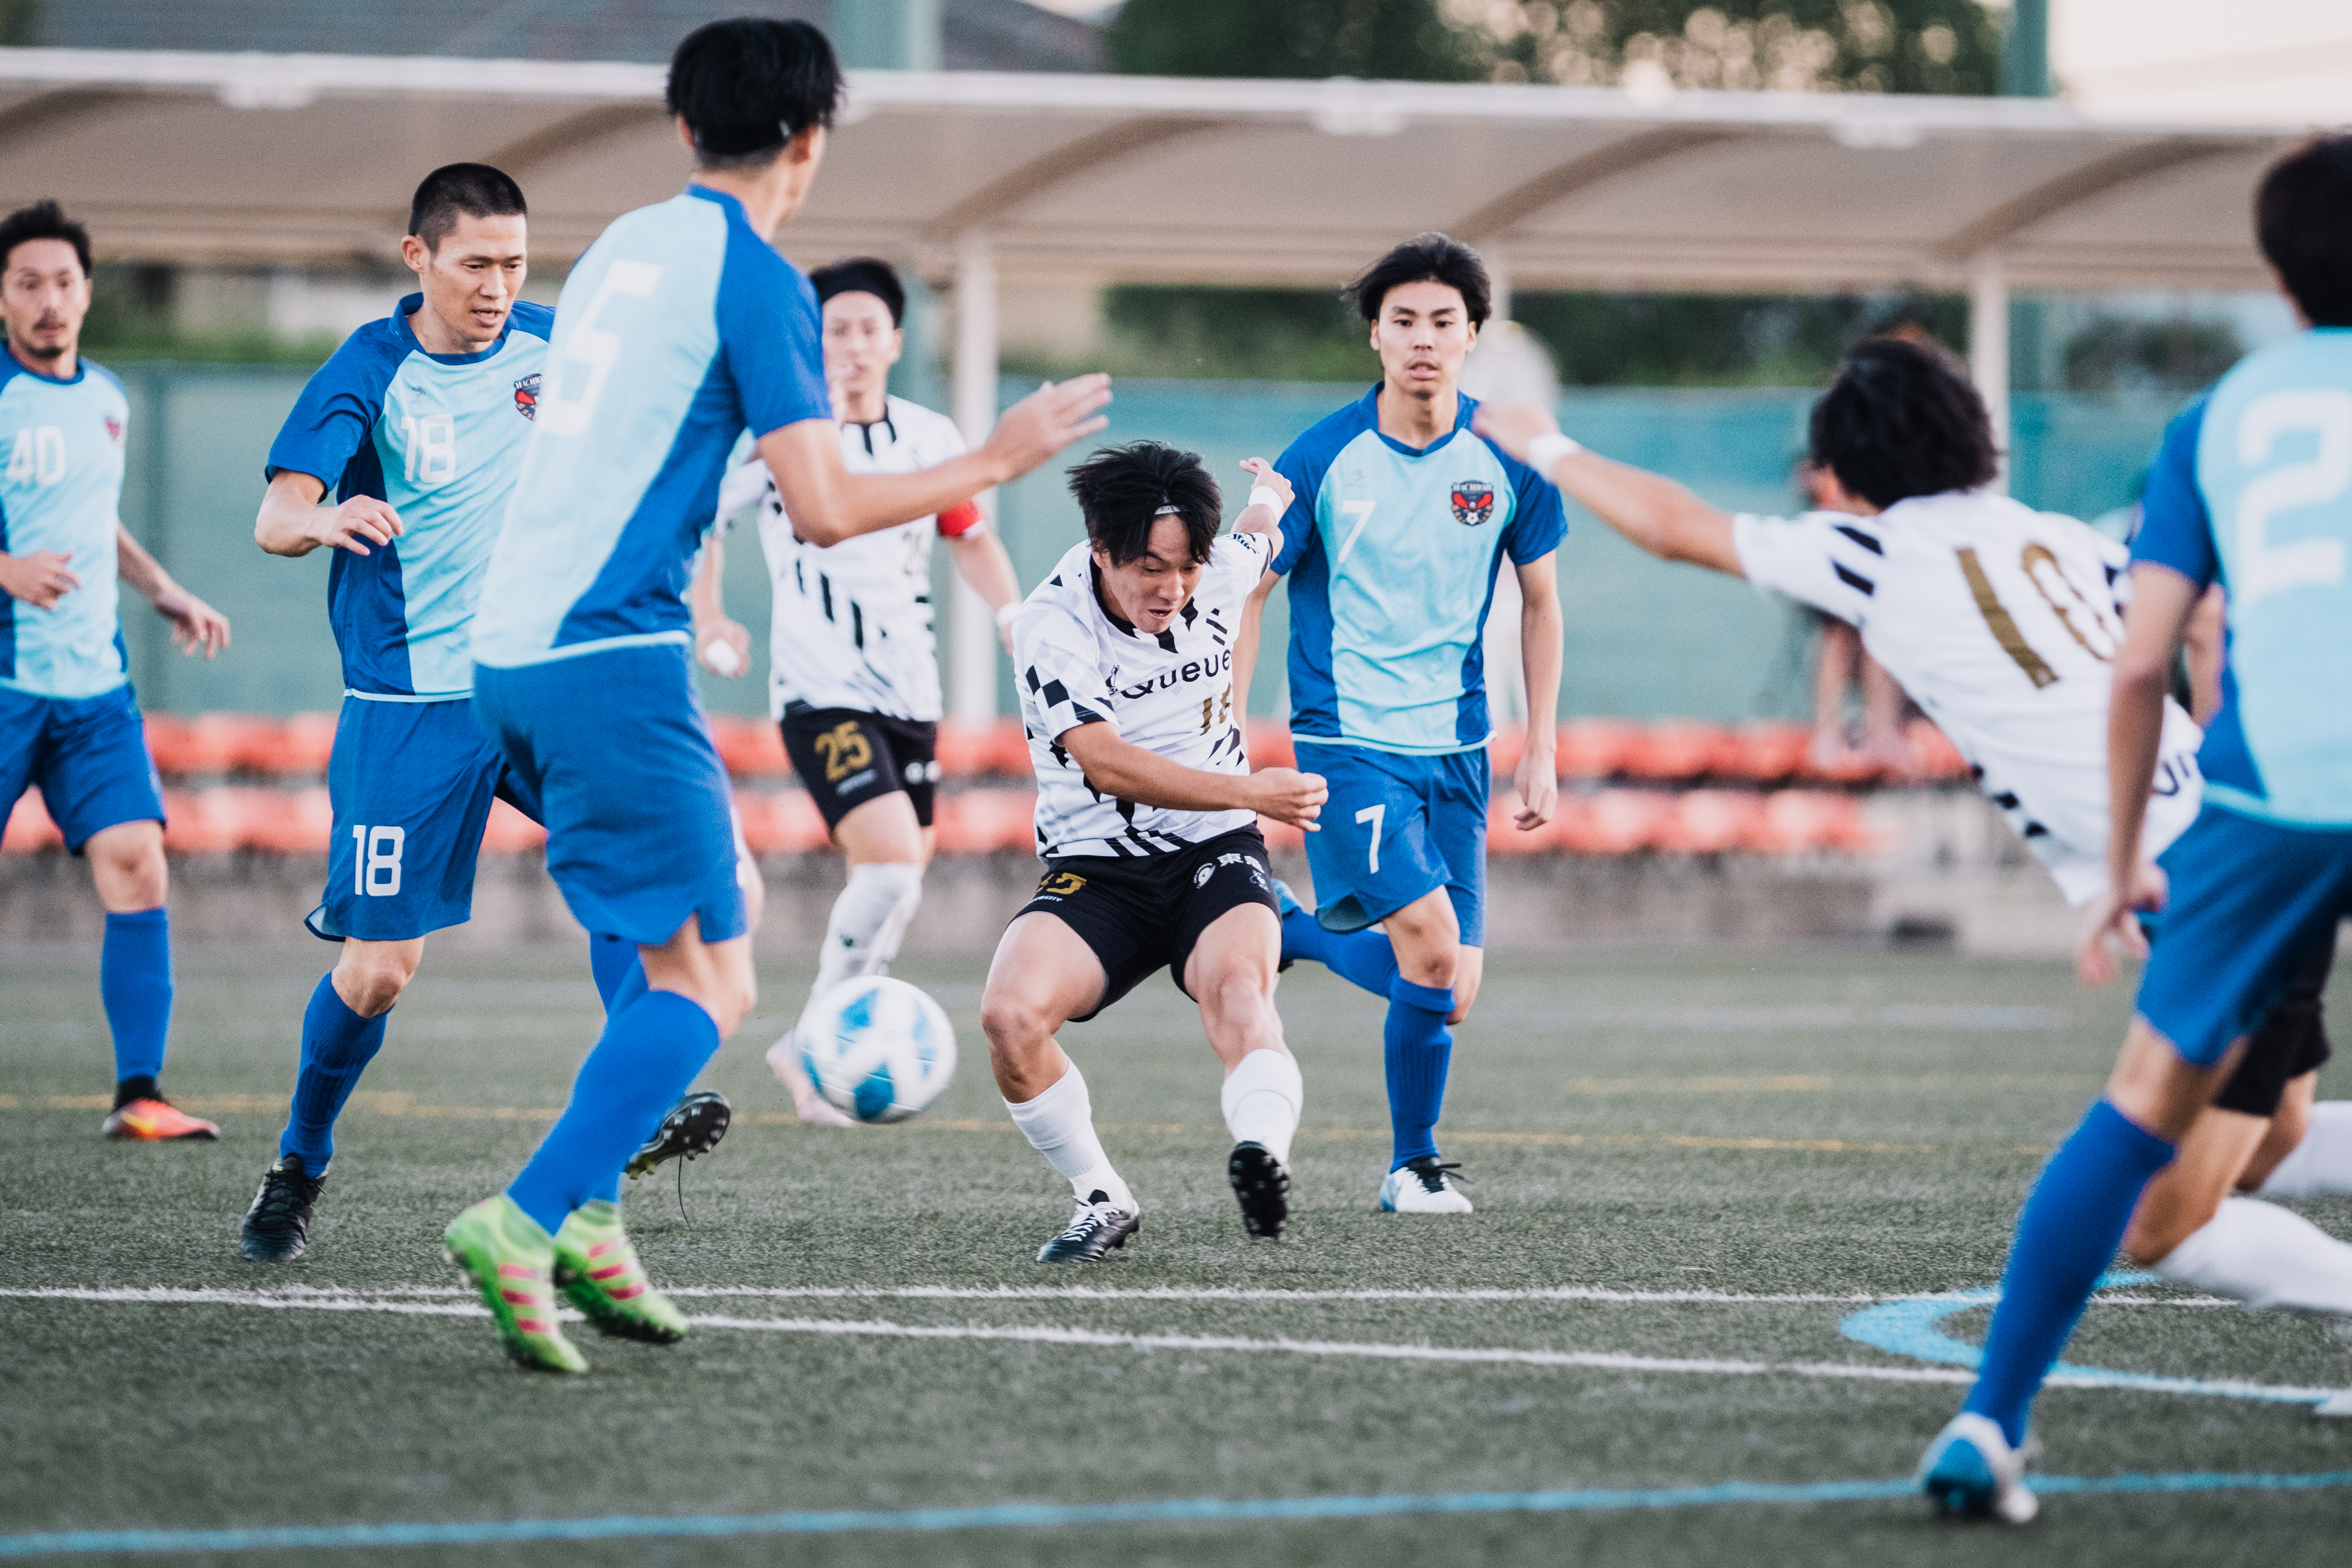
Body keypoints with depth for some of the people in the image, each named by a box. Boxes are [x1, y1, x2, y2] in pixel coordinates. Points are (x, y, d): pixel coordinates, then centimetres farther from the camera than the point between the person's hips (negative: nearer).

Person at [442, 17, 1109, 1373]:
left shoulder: (626, 246, 16)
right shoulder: (758, 281, -8)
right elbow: (826, 507, -14)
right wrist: (994, 463, -2)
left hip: (512, 645, 9)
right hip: (612, 657, -9)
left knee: (675, 948, 19)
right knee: (711, 984, -7)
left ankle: (586, 1222, 9)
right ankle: (526, 1222, -21)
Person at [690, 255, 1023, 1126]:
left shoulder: (931, 438, 6)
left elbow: (970, 538, 21)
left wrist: (1013, 613, 5)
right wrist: (707, 622, -8)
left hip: (910, 693, 6)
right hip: (821, 692, -6)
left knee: (897, 886, 8)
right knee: (892, 865, -22)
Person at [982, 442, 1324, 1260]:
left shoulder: (1220, 573, -2)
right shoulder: (1051, 626, -15)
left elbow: (1263, 527, 25)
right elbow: (1107, 764, -26)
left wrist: (1270, 496, 50)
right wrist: (1250, 791, -35)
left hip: (1217, 857, 1)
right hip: (1096, 870, -1)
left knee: (1235, 980, -33)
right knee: (1010, 1014, -28)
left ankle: (1265, 1156, -60)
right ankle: (1102, 1200, -7)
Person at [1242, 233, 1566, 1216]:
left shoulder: (1508, 459, 0)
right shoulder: (1324, 457, -7)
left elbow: (1539, 601, 13)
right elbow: (1247, 592, 1)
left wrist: (1542, 750, 9)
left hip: (1455, 749, 4)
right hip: (1347, 740, -4)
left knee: (1454, 987, -3)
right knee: (1431, 949, -21)